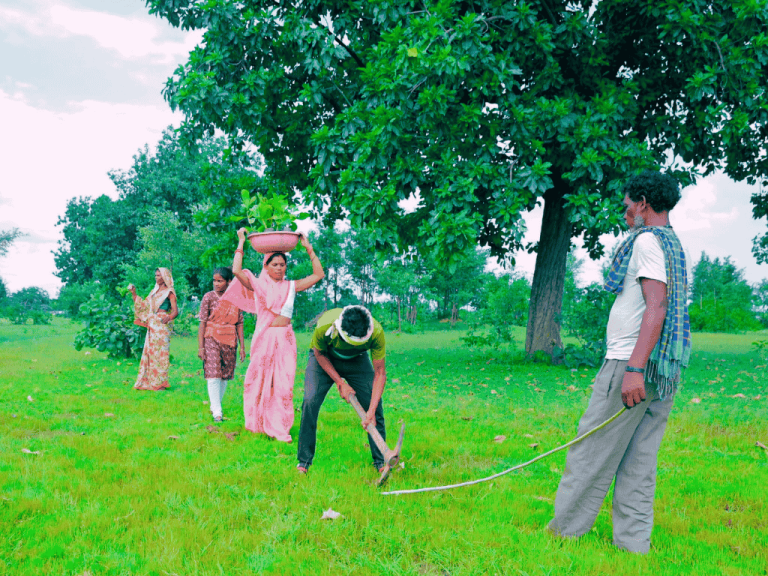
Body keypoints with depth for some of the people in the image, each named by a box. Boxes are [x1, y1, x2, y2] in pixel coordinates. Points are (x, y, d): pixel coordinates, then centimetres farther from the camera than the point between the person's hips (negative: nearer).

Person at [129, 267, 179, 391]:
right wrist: (134, 294, 14)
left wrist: (169, 317, -32)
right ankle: (150, 382, 11)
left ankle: (160, 383, -3)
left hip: (162, 325, -7)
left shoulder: (169, 292, -3)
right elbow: (143, 305, 20)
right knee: (150, 352, 6)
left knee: (160, 352, -7)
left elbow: (175, 311, -11)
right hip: (152, 325, 7)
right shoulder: (154, 291, 18)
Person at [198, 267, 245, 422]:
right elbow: (202, 323, -4)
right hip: (212, 339, -3)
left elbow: (240, 324, 6)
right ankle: (217, 412, -7)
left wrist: (242, 347, 4)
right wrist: (200, 347, -8)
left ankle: (216, 405, 23)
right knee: (213, 375, -10)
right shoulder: (209, 297, -4)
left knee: (225, 375, 7)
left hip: (230, 341, 3)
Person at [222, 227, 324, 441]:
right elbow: (236, 271, -12)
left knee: (283, 382, -1)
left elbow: (318, 274, 10)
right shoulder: (258, 285, 4)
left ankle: (279, 427, 4)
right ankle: (257, 424, 18)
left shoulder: (291, 286, 12)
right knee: (261, 380, 4)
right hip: (264, 337, -2)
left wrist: (309, 248, 7)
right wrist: (241, 243, -5)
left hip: (285, 339, 2)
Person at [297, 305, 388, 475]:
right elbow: (319, 353, -15)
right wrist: (340, 383, -19)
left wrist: (371, 411, -30)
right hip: (324, 358, -1)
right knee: (310, 401, -20)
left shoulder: (376, 332, -35)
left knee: (374, 402, -12)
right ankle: (304, 460, -4)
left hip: (357, 360, 1)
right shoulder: (324, 327, -39)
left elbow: (380, 373, -25)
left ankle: (381, 461, 5)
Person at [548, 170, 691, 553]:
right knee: (639, 461, 9)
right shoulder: (675, 246, 21)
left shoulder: (647, 240, -9)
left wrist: (634, 369, -26)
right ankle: (632, 543, 13)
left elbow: (656, 307, -20)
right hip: (663, 373, 9)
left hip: (632, 364, -9)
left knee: (591, 452, -2)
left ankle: (564, 531, 5)